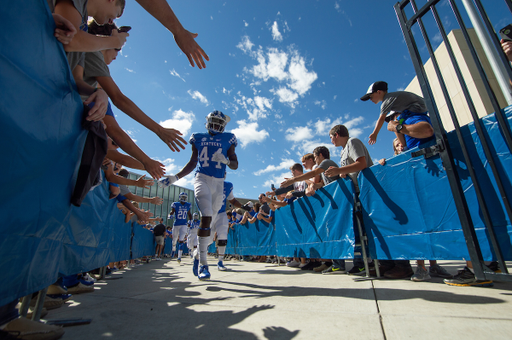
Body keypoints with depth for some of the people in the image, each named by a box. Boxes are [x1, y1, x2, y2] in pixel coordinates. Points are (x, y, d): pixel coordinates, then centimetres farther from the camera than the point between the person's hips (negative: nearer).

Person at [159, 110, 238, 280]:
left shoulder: (228, 140, 9)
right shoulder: (199, 139, 12)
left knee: (208, 221, 10)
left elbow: (235, 165, 5)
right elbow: (192, 163, 15)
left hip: (218, 183, 2)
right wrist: (174, 178, 8)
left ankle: (199, 256, 31)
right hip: (202, 179, -1)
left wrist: (225, 159, -17)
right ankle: (203, 264, -14)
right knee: (206, 217, -20)